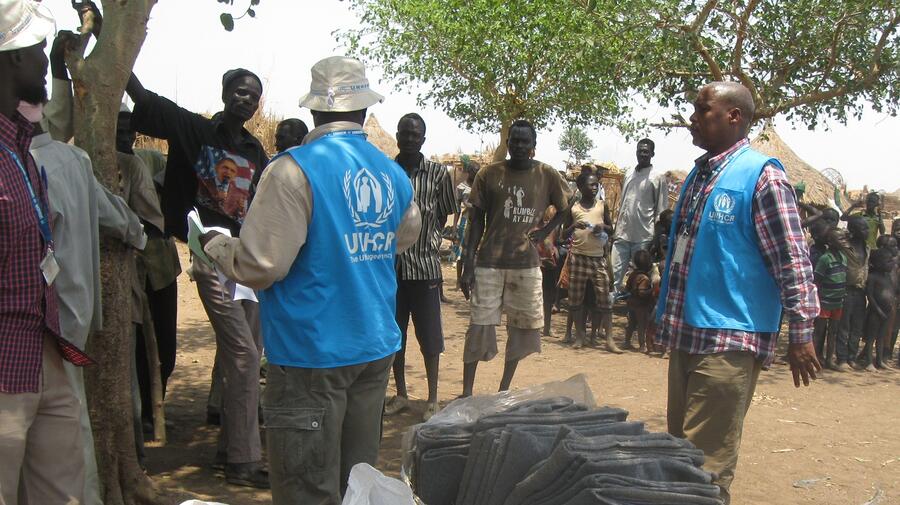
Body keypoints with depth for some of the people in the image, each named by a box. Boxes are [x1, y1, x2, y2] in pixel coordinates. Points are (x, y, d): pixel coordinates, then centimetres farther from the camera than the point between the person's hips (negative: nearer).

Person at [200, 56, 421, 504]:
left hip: (311, 353, -6)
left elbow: (260, 266, -18)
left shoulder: (295, 169, -15)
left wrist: (214, 244, 1)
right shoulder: (394, 174, 5)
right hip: (376, 348, 7)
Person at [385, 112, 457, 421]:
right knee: (393, 334, 12)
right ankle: (401, 394, 27)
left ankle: (432, 399, 16)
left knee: (429, 336, 4)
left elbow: (444, 215, 7)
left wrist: (426, 239, 1)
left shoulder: (438, 173, -2)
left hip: (424, 265, -2)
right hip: (390, 264, 2)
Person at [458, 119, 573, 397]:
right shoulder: (489, 174, -2)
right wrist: (467, 265, -7)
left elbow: (565, 206, 17)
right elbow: (476, 221, -1)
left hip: (526, 262, 2)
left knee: (523, 327, 7)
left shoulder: (547, 175, 1)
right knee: (480, 326, -4)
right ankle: (467, 392, 3)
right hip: (489, 262, -2)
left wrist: (544, 232, 1)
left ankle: (504, 389, 21)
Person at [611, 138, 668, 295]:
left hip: (644, 237, -5)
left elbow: (661, 213, -6)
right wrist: (615, 230, 14)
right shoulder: (628, 175, 14)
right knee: (615, 274, 2)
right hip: (622, 235, 5)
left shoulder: (658, 179, -4)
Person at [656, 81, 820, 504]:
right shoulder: (698, 174, 15)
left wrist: (800, 334, -14)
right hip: (685, 335, 8)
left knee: (707, 461, -3)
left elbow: (792, 260, -12)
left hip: (730, 340, -8)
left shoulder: (761, 175, -10)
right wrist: (666, 317, 25)